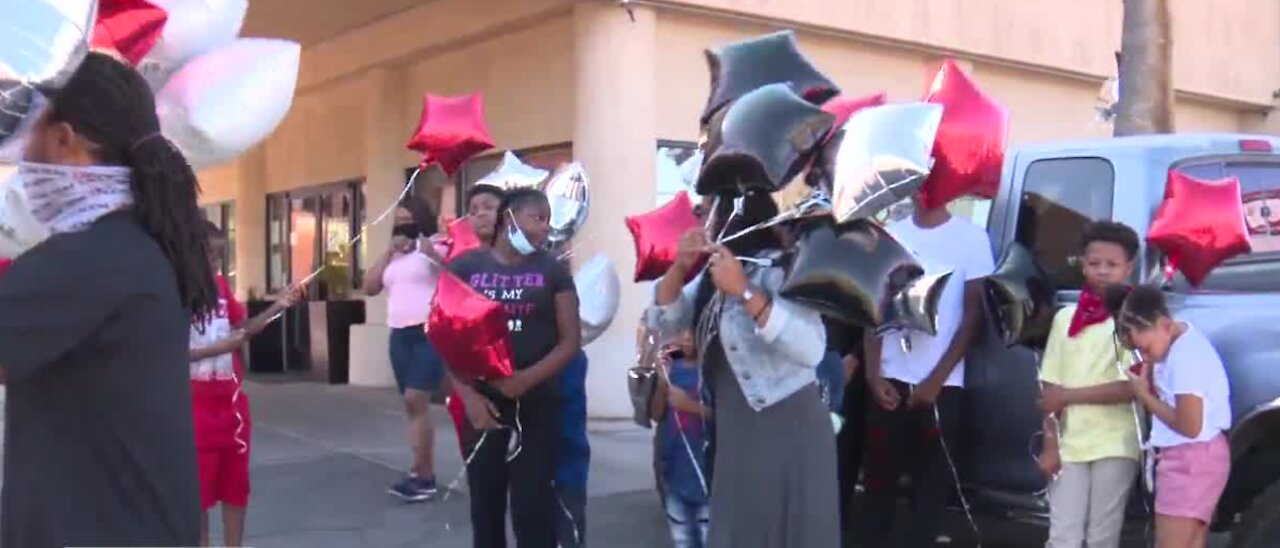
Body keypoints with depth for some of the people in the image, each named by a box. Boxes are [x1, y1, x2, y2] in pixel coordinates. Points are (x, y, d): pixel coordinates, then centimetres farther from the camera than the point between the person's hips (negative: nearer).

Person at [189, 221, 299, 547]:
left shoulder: (220, 286, 4)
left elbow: (243, 328, 12)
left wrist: (277, 307, 0)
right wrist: (218, 348, -24)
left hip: (230, 398, 6)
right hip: (196, 403, -6)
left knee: (236, 480, 14)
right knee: (198, 484, 7)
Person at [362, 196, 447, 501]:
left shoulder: (435, 246, -2)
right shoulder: (393, 256, 19)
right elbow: (369, 287, 10)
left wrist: (425, 245, -22)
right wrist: (390, 251, 3)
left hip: (429, 333, -7)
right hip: (400, 335, 8)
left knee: (416, 400, -15)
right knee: (412, 404, 9)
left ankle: (422, 475, -10)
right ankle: (424, 474, 15)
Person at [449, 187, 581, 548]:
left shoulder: (552, 271, 4)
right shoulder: (465, 266, 4)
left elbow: (570, 341, 1)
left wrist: (527, 378, -15)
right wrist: (468, 395, -8)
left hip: (537, 405, -1)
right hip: (481, 404, 1)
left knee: (534, 505, -2)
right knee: (485, 503, 8)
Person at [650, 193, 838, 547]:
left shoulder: (778, 269, -15)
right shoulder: (715, 271, 9)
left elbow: (810, 350, -28)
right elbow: (662, 321, 8)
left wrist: (744, 292, -31)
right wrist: (680, 267, -7)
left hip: (787, 429, -8)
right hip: (733, 430, 8)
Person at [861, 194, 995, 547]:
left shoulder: (971, 238, -1)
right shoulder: (890, 235, 7)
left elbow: (973, 315, -2)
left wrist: (936, 379, -7)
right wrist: (873, 374, -2)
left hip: (942, 384, -2)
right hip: (891, 380, 2)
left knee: (932, 482, 2)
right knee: (879, 477, 4)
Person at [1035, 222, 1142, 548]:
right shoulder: (1065, 318, 8)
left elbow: (1132, 388, -12)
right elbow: (1051, 389, 6)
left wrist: (1069, 395, -12)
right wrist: (1050, 443, -1)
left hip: (1115, 446, -3)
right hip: (1069, 445, 3)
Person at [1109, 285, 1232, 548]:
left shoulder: (1186, 354, -22)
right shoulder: (1180, 343, 7)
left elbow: (1190, 425, -22)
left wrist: (1144, 395, -13)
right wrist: (1150, 380, -6)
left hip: (1192, 459, -10)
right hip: (1188, 458, 10)